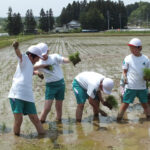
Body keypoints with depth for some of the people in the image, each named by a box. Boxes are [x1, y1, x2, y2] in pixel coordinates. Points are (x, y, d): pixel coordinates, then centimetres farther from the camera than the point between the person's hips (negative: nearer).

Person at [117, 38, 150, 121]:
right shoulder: (128, 58, -4)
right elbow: (125, 71, 3)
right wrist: (125, 78, -16)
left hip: (142, 87, 2)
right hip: (130, 86, -2)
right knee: (126, 103, -1)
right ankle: (119, 119, 8)